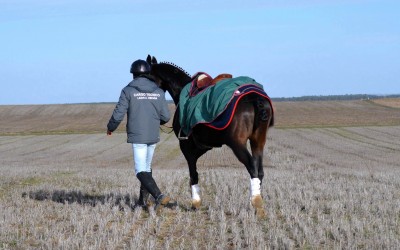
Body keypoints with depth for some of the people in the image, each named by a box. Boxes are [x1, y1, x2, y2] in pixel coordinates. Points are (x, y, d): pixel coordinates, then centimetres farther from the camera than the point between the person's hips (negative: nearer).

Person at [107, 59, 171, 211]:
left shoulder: (128, 91, -7)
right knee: (147, 167, 20)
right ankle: (143, 200, 26)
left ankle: (159, 196, -24)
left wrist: (110, 128, 11)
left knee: (141, 171, -5)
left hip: (137, 136, -5)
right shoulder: (158, 92, 4)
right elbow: (166, 116, 4)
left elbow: (118, 114, -8)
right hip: (153, 136, 5)